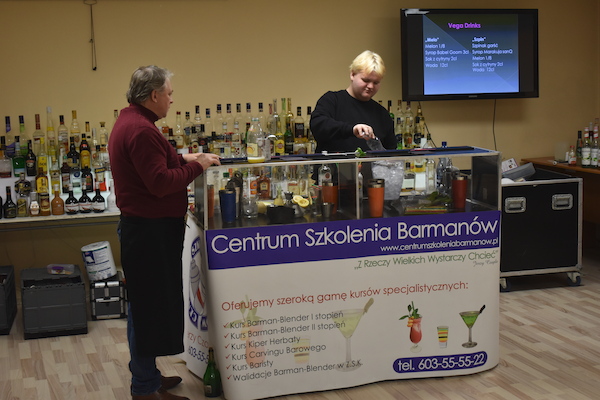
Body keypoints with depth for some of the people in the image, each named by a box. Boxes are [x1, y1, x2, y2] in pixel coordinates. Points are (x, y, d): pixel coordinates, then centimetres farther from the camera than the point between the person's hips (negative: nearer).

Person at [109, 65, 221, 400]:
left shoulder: (129, 122, 14)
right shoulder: (141, 130, -20)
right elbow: (160, 182, -24)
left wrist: (183, 159, 11)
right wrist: (196, 166, -14)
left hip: (145, 226, 11)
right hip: (150, 230, -11)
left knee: (149, 305, 17)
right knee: (150, 306, -3)